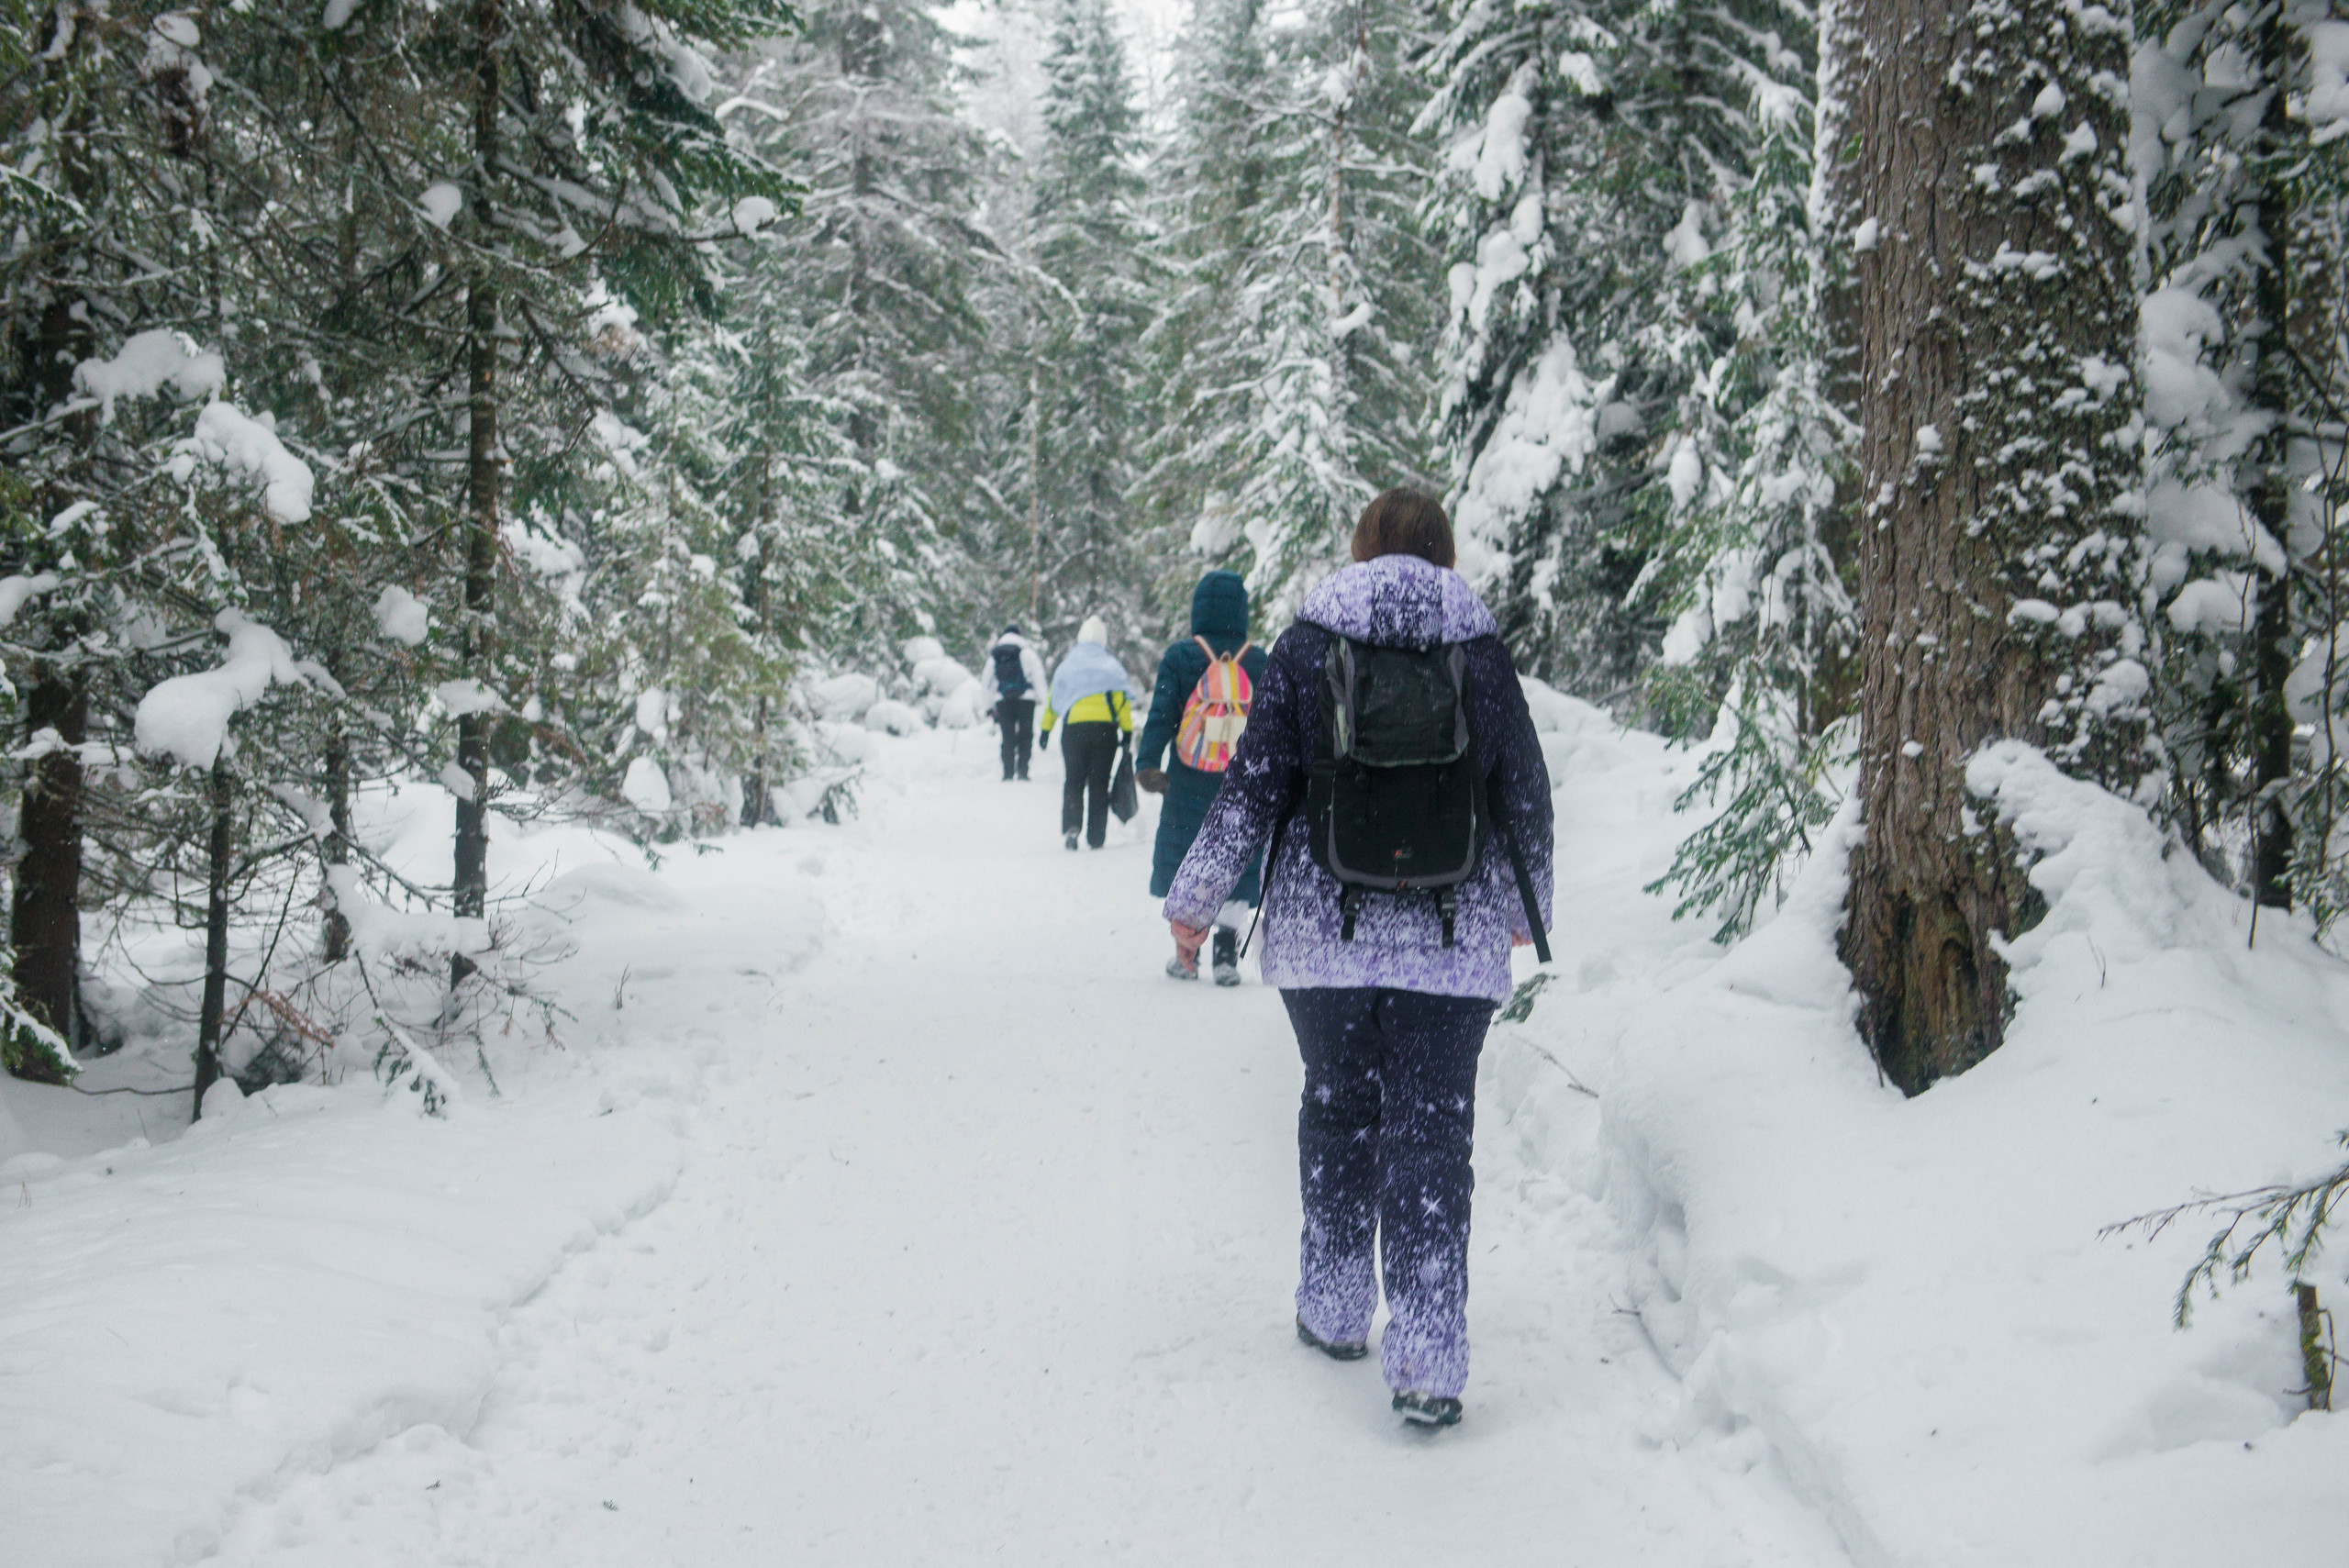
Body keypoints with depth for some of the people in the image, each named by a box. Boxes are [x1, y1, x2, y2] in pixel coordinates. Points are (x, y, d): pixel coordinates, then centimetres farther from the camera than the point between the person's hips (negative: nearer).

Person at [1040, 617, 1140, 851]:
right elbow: (1122, 698, -2)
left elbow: (1053, 700, 14)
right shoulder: (1110, 664, 6)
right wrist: (1127, 730, -1)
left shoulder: (1066, 665, 12)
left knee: (1074, 781, 9)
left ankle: (1071, 826, -13)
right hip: (1105, 728, -1)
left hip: (1074, 728, 1)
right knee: (1099, 783, 5)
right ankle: (1096, 837, 4)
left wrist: (1046, 729, 20)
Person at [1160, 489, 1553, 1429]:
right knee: (1432, 1134, 0)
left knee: (1336, 1112, 17)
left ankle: (1334, 1311, 28)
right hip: (1450, 939, 0)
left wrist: (1197, 896, 6)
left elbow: (1254, 780, -2)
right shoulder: (1481, 650, 2)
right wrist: (1524, 904, 24)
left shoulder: (1309, 643, 0)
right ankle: (1427, 1361, -5)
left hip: (1323, 930, 1)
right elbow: (1525, 789, 8)